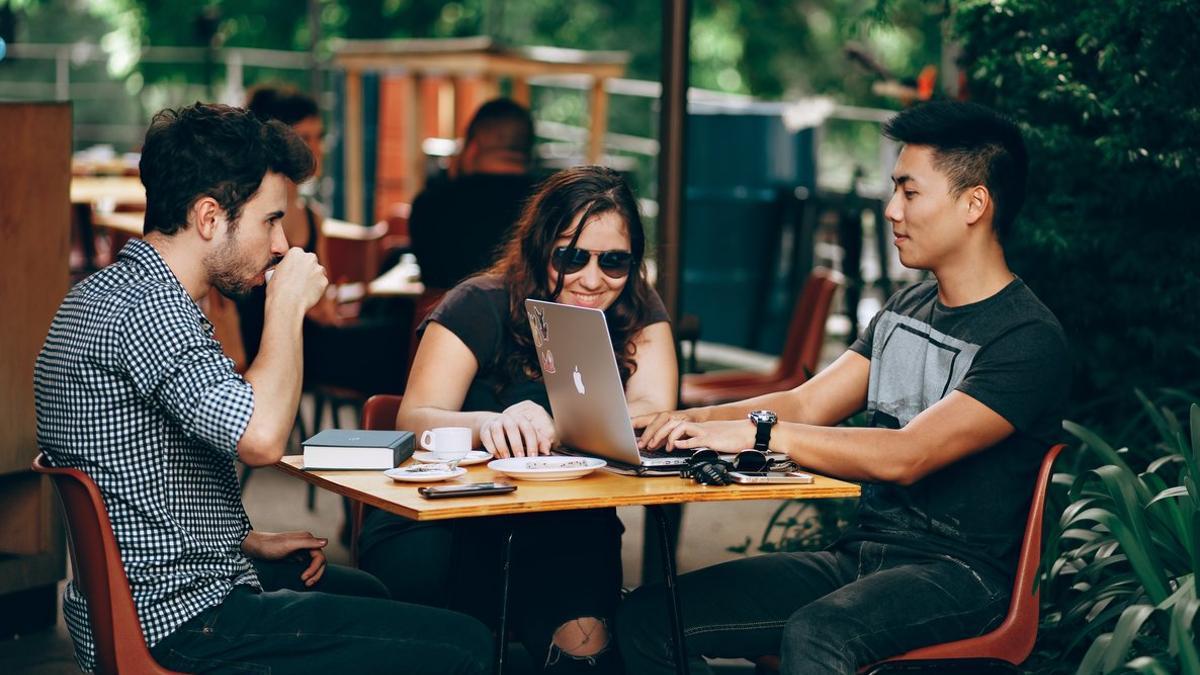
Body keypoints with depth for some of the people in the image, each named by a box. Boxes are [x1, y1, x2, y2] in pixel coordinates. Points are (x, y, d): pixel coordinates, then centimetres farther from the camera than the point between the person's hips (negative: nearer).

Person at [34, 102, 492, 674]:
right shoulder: (148, 306, -22)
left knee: (368, 593, 33)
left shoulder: (102, 293, 12)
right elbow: (261, 438, -34)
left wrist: (250, 541, 15)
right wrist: (288, 306, -19)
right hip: (182, 618, -11)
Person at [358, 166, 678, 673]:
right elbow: (414, 420, -17)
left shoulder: (638, 314, 3)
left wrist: (552, 427, -32)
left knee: (583, 632, -29)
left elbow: (653, 412, -12)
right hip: (444, 521, -1)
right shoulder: (480, 306, -7)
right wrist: (487, 424, -40)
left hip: (564, 533, 1)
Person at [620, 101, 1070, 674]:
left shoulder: (1029, 341, -13)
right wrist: (688, 421, -5)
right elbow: (806, 405, 11)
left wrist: (758, 431, -25)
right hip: (859, 555, 8)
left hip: (956, 576, -8)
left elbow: (905, 457, -24)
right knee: (649, 617, -9)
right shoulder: (906, 309, 16)